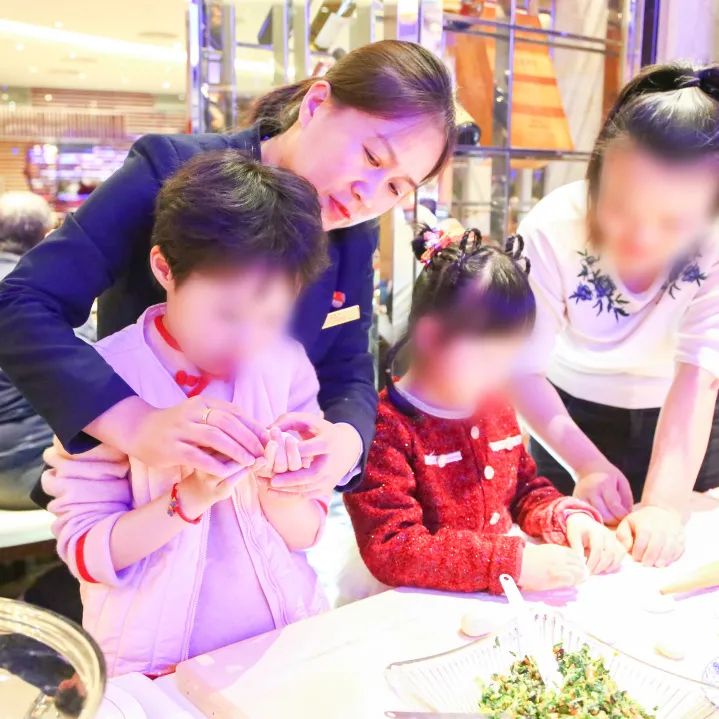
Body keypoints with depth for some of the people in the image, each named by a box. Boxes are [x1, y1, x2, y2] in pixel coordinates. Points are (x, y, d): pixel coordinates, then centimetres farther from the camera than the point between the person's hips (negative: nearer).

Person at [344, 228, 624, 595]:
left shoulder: (496, 407, 9)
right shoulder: (384, 429, -16)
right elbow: (391, 550, -22)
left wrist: (568, 517, 0)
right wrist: (512, 562, -28)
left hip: (506, 602, 7)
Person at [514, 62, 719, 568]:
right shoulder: (551, 231, -30)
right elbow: (526, 371, -25)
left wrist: (665, 504, -40)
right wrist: (588, 464, -35)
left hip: (676, 419, 1)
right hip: (574, 408, 0)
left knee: (675, 550, 13)